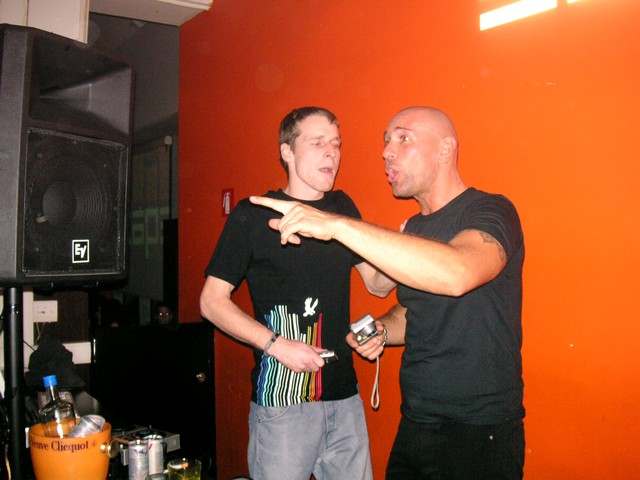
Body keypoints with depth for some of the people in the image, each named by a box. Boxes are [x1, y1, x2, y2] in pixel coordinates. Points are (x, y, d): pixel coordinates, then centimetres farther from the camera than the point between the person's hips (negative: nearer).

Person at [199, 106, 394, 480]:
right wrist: (276, 345, -17)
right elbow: (212, 301, -7)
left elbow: (377, 283, 11)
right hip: (282, 400, -5)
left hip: (345, 397, 5)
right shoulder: (253, 215, -7)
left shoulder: (343, 208, 8)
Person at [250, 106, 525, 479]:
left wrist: (336, 224, -36)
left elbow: (458, 273, -36)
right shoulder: (413, 227, 9)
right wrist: (381, 330, -2)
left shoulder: (489, 211, -14)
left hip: (480, 436, -7)